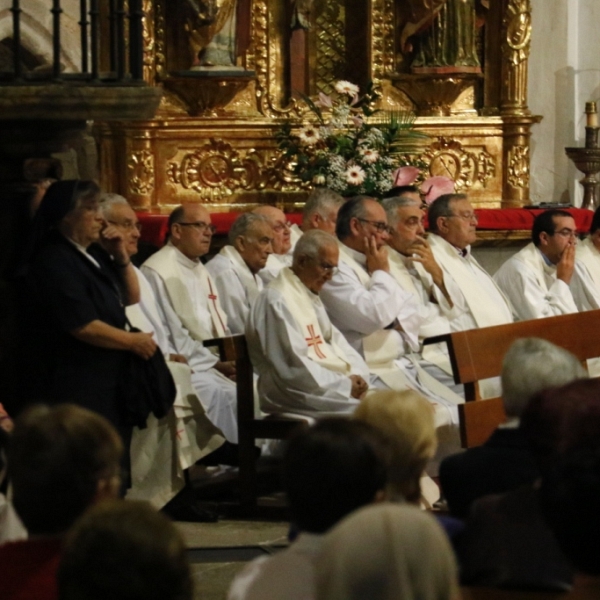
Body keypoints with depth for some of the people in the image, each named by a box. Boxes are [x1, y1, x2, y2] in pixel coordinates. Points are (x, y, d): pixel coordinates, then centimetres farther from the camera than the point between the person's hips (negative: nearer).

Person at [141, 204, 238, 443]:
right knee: (226, 395, -29)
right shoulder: (157, 271, -9)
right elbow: (171, 335, -14)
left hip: (214, 362, 8)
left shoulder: (200, 271, 19)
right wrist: (216, 364, -13)